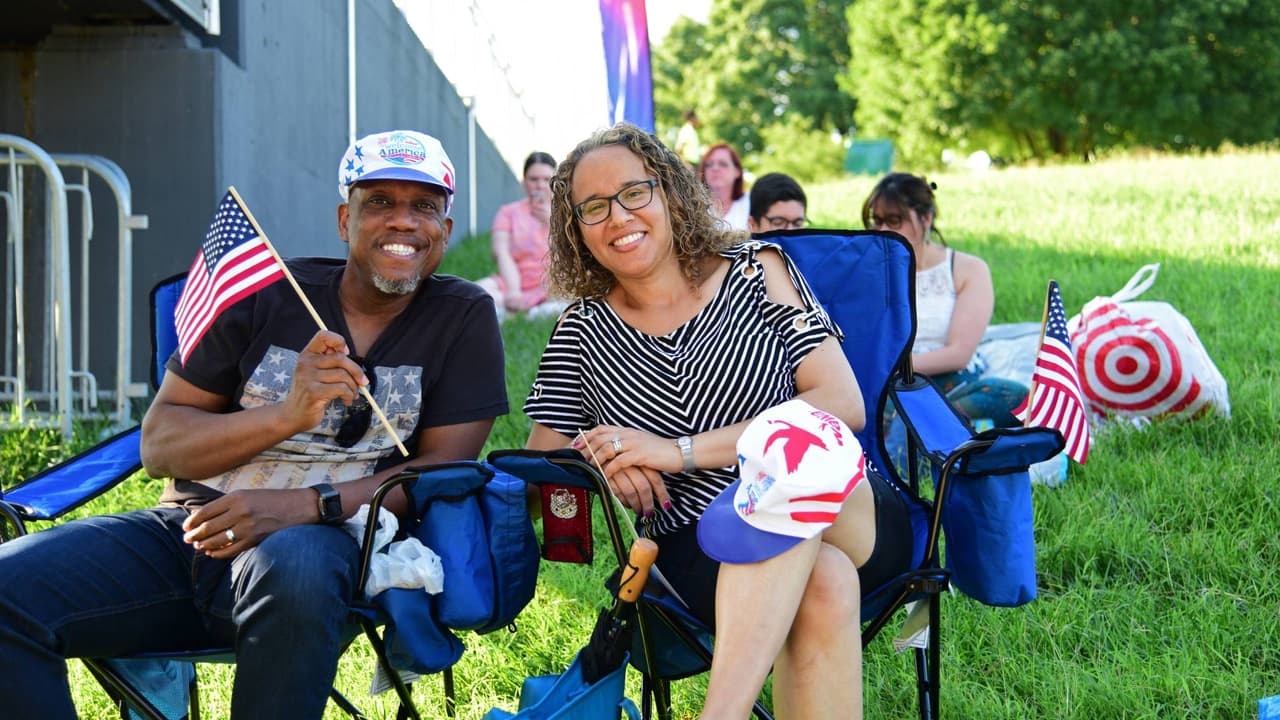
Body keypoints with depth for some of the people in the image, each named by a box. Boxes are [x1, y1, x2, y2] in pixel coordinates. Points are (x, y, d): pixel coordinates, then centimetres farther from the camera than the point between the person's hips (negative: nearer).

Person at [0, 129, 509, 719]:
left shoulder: (463, 318, 7)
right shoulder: (266, 294, 9)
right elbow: (158, 446, 6)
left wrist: (308, 504, -17)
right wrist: (286, 415, -12)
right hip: (187, 531, 2)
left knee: (294, 568, -41)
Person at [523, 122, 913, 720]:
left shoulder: (756, 271, 5)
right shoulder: (585, 329, 12)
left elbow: (844, 406, -5)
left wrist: (680, 452, -13)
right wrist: (595, 457, -14)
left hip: (851, 515, 0)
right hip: (699, 548, 0)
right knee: (822, 585, -37)